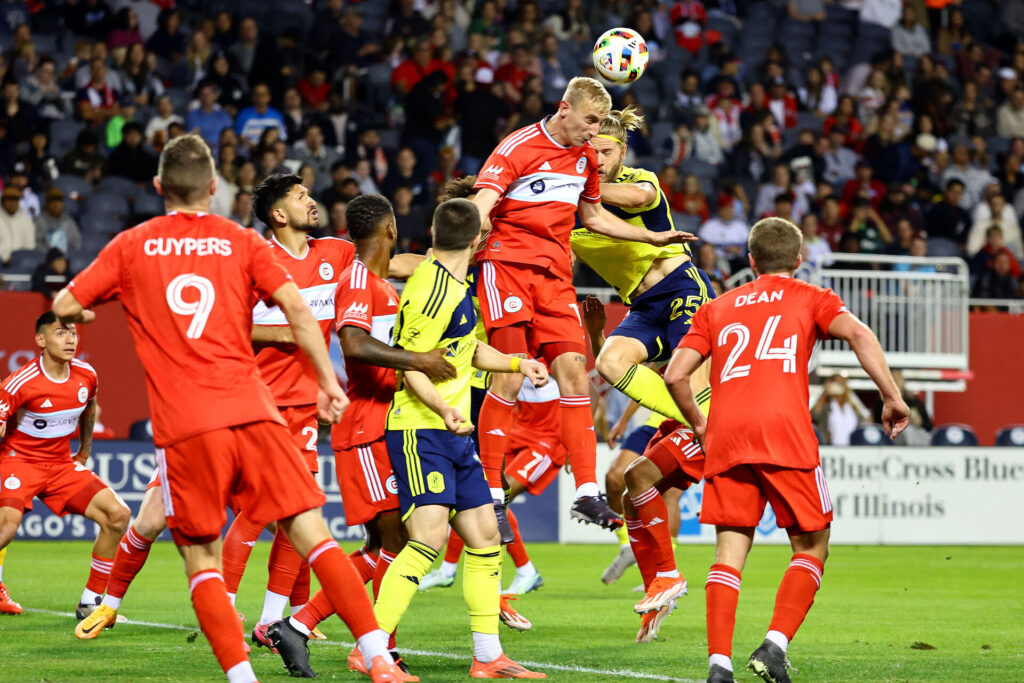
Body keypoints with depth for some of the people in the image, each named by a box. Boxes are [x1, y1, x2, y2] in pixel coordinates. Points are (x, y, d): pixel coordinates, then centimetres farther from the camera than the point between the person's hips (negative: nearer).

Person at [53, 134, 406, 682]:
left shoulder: (132, 246, 10)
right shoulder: (242, 242, 10)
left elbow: (65, 306, 13)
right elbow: (297, 309, 0)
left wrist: (80, 313, 36)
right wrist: (329, 383, 6)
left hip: (183, 427, -1)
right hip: (252, 412, 1)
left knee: (201, 561, 6)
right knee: (313, 537, 1)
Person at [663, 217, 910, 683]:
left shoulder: (717, 308, 25)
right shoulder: (810, 298, 18)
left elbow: (675, 375, 15)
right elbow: (859, 334, -2)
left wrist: (699, 425, 30)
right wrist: (892, 397, -1)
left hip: (725, 435, 3)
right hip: (785, 432, -3)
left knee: (729, 553, 4)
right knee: (810, 549, 8)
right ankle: (775, 645, -11)